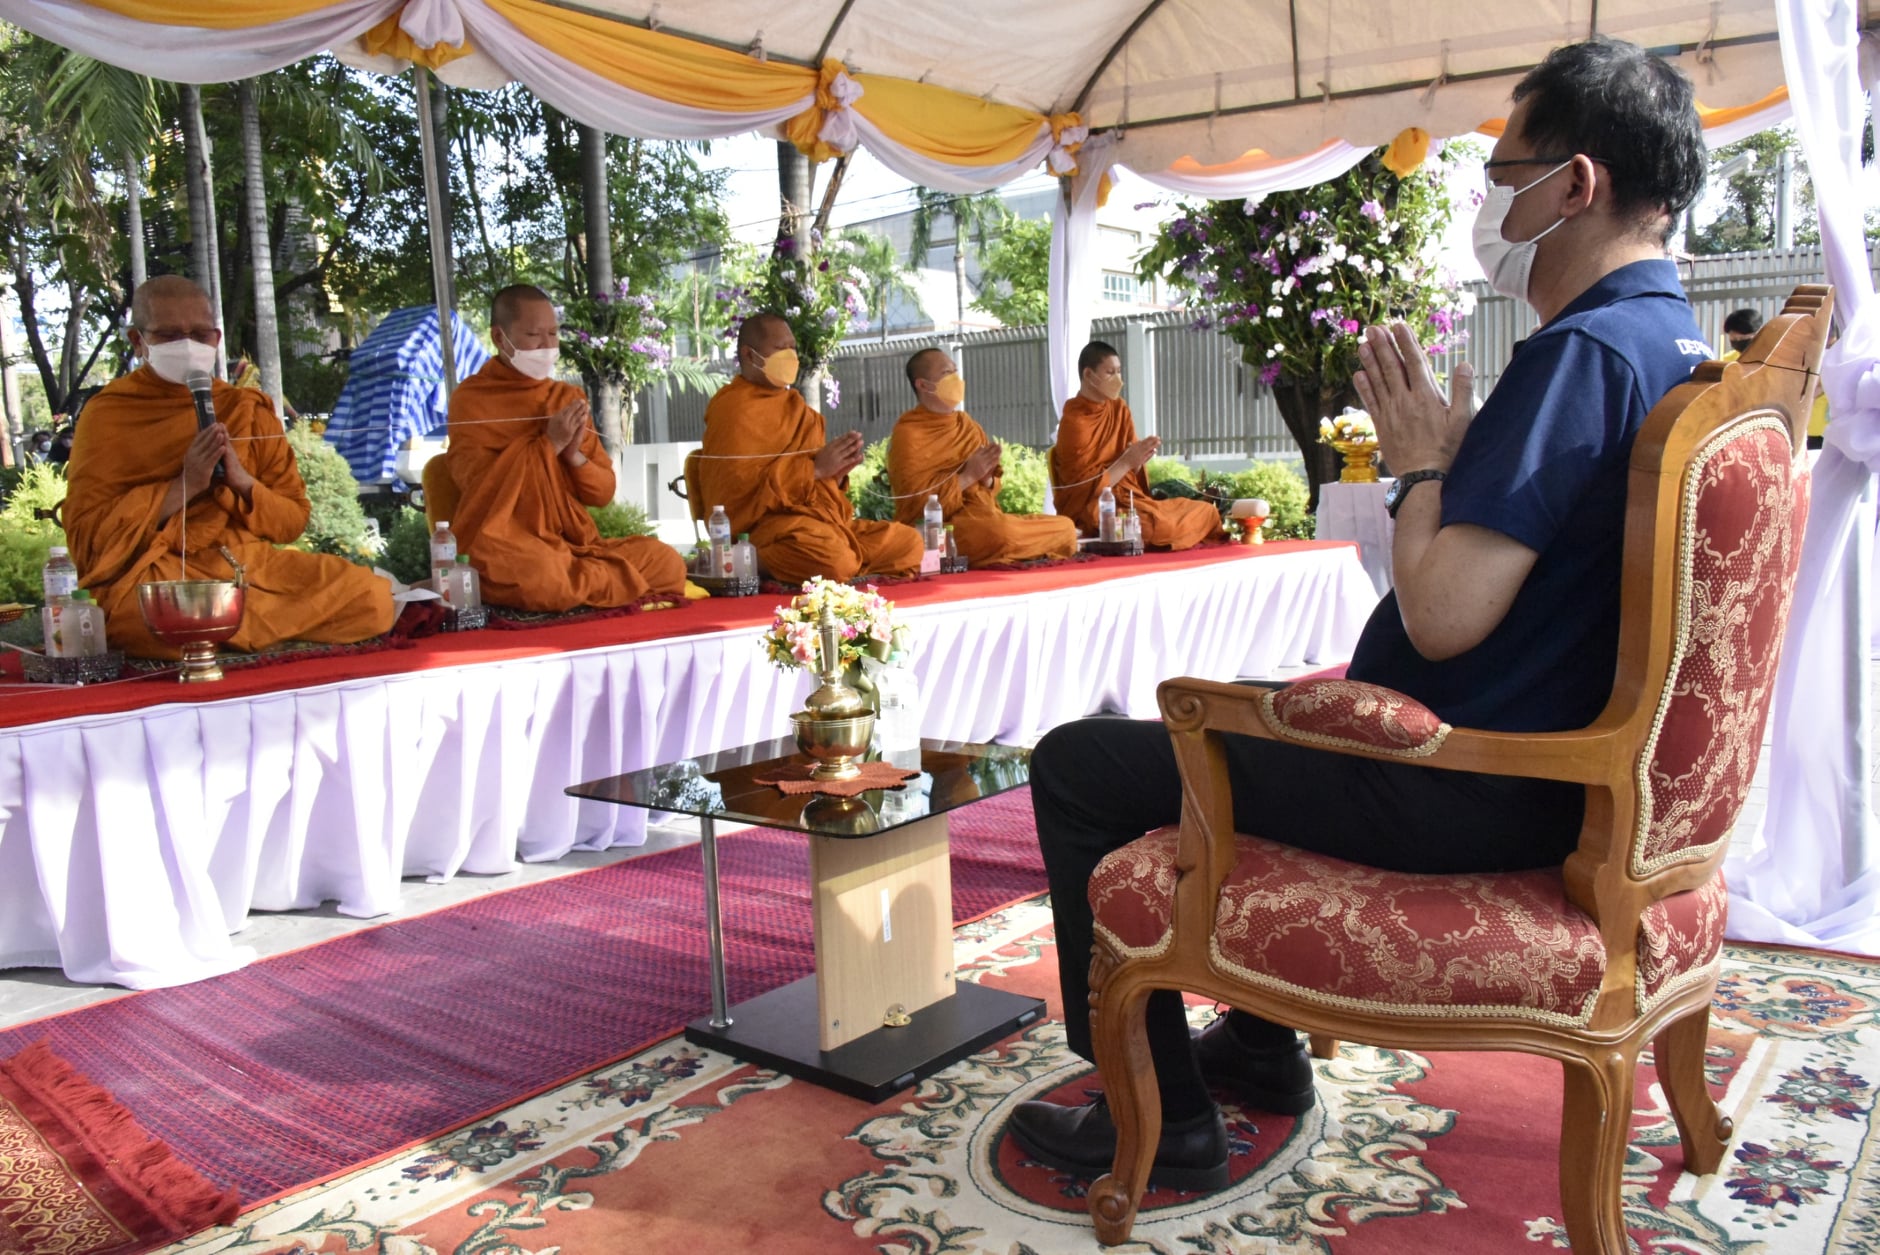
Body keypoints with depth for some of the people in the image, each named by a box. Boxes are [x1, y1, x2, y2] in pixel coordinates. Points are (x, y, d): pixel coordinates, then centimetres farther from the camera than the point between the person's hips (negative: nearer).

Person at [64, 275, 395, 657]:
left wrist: (242, 481, -8)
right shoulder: (108, 414, 4)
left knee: (372, 596, -20)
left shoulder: (248, 410, 14)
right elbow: (88, 536, -4)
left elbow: (293, 521, 12)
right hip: (150, 576, -3)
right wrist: (184, 486, -13)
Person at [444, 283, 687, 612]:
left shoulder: (569, 397, 12)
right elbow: (480, 488, -11)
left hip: (574, 543, 4)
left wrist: (574, 454, -8)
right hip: (503, 546, -4)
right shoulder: (471, 398, -1)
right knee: (541, 576, -37)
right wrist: (549, 444, -12)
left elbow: (604, 492, 11)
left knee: (667, 561, -17)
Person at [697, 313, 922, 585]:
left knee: (909, 542, -1)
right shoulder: (734, 409, -4)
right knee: (834, 561, -38)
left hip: (826, 518, 9)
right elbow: (737, 488, -18)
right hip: (770, 523, -9)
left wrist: (837, 472, 5)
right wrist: (815, 469, -16)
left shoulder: (793, 404, 24)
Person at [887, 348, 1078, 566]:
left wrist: (987, 478, -2)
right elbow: (916, 500, -16)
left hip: (985, 518, 8)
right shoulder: (907, 433, -7)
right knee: (1002, 533, -37)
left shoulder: (966, 423, 16)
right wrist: (968, 475, -15)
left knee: (1065, 526, -3)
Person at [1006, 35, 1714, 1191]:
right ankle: (1259, 1044, 35)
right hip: (1551, 769, 11)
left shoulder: (1588, 351, -23)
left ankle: (1165, 1121, 6)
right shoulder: (1679, 347, 10)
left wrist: (1423, 463, -14)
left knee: (1077, 767, -4)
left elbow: (1444, 615, -29)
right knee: (1240, 727, 32)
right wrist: (1448, 452, 8)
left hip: (1457, 796, -11)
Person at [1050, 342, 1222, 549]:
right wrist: (1127, 462, -18)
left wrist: (1137, 458, -13)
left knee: (1206, 512, -1)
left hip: (1128, 498, 8)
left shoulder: (1119, 407, 9)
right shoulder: (1074, 423, -15)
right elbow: (1086, 488, -15)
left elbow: (1132, 466, 10)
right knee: (1165, 528, -33)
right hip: (1094, 510, -8)